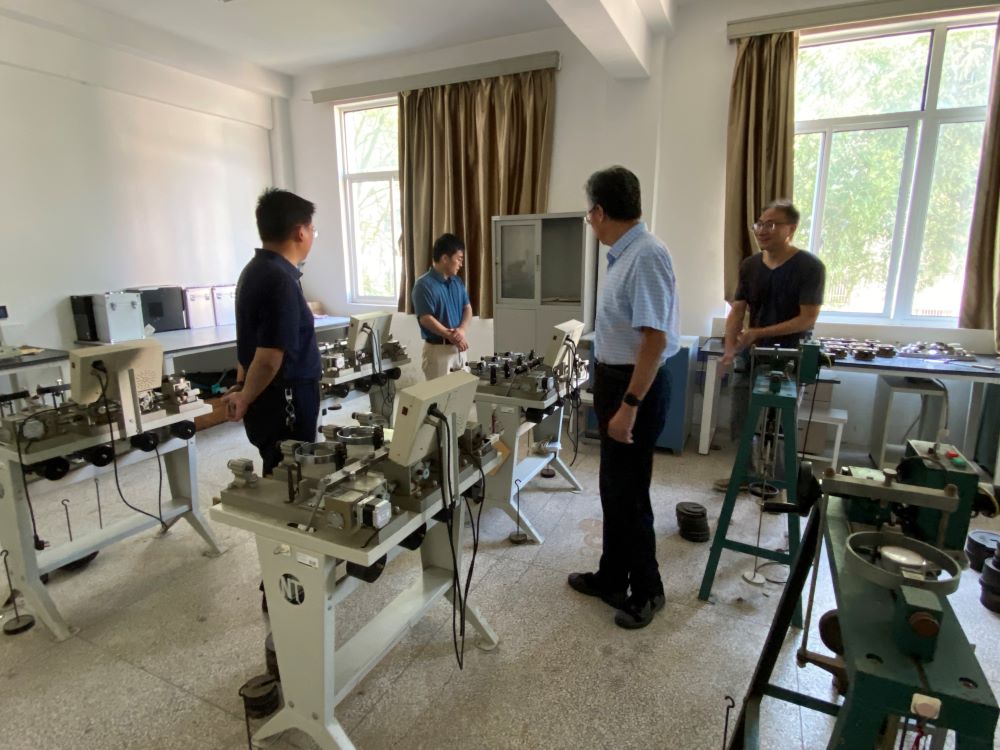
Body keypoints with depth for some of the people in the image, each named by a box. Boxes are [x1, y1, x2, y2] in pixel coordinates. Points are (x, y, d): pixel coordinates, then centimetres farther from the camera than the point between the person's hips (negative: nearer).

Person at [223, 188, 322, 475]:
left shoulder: (256, 270, 9)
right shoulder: (280, 281, -22)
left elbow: (252, 342, 17)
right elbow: (269, 359, -26)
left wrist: (241, 386, 18)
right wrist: (245, 400, -11)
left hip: (274, 401, 9)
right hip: (284, 405, -9)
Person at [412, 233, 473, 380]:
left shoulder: (457, 282, 9)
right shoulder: (424, 285, -13)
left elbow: (467, 308, 7)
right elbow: (426, 319, -19)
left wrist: (462, 330, -13)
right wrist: (451, 336, -22)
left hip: (459, 348, 7)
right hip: (438, 349, -7)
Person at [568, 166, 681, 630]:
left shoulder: (646, 255, -20)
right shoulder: (624, 254, 9)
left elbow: (655, 339, -25)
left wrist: (629, 405, -25)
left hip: (637, 386, -10)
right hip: (616, 380, 10)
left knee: (628, 493, 4)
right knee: (613, 488, 18)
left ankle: (646, 590, 25)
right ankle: (612, 579, 35)